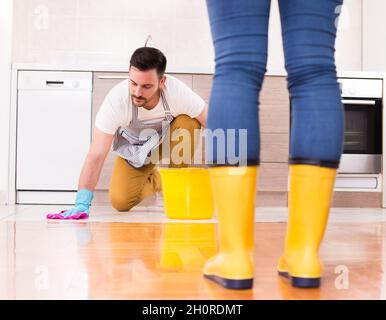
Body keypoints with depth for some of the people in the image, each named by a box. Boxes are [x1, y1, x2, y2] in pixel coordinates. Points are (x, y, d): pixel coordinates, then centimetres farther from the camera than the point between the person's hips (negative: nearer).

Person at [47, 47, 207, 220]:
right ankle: (157, 180, 16)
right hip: (133, 149, 0)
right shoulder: (116, 100, -36)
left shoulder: (177, 92, -34)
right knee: (120, 201, -18)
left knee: (187, 122, -30)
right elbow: (96, 156, -35)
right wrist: (82, 203, -42)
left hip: (168, 141, 1)